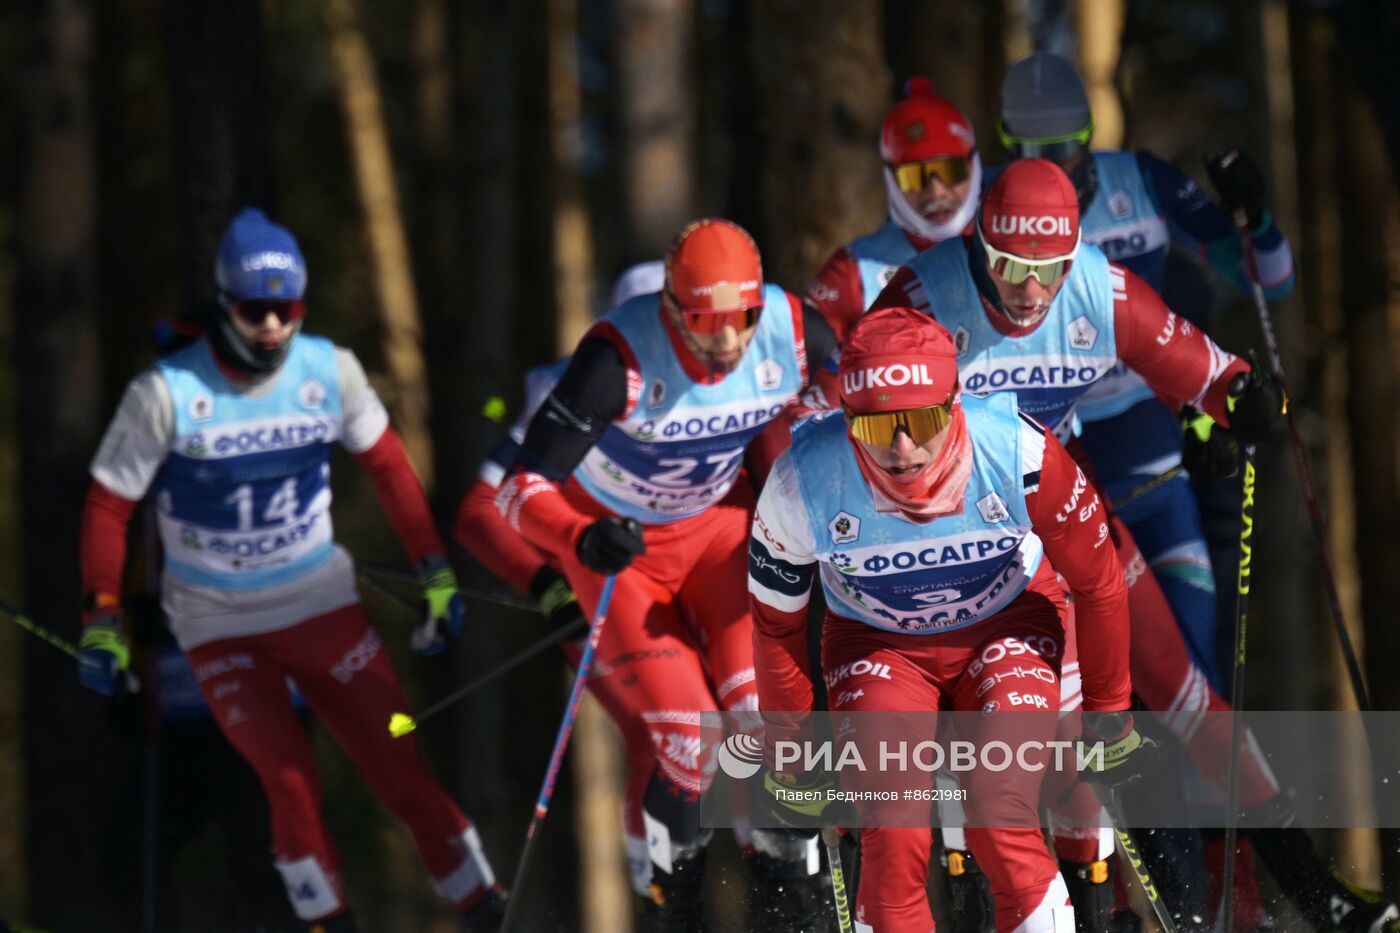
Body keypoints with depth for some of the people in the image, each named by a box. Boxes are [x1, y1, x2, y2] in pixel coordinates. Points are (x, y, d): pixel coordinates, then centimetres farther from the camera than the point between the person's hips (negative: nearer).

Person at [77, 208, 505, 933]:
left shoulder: (330, 371, -11)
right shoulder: (166, 394, -19)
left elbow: (387, 464, 6)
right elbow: (108, 506, -8)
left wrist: (436, 573, 7)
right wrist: (102, 621, -14)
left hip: (321, 602, 2)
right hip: (218, 623, -2)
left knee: (397, 764, -2)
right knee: (288, 776, -17)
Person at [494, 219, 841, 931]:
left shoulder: (793, 333, -23)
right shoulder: (619, 357, -34)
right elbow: (522, 490, -33)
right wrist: (583, 541, -52)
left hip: (719, 519, 3)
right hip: (616, 539, -3)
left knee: (763, 708, -15)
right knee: (690, 743, -13)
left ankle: (793, 875, 10)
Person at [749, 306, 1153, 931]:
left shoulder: (1021, 455, -30)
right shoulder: (802, 486, -28)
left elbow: (1096, 582, -10)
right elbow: (777, 624, -8)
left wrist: (1109, 714, 3)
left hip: (1007, 626, 0)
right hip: (876, 644, 0)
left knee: (1003, 827, -22)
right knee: (893, 846, -18)